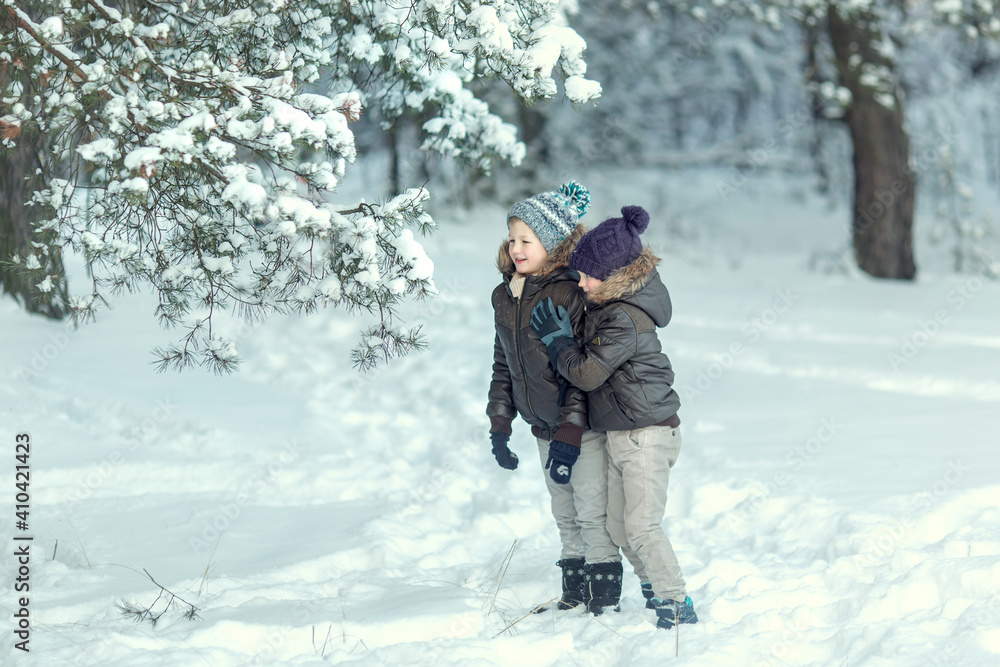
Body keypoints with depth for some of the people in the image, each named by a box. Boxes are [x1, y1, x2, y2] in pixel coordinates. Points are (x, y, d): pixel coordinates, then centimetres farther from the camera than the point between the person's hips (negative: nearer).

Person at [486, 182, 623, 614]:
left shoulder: (571, 295, -18)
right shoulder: (505, 296, 6)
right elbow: (504, 365, 16)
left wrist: (569, 435, -21)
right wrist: (499, 425, 12)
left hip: (585, 426, -7)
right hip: (545, 427, 7)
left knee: (593, 514, -3)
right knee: (565, 516, 14)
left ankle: (605, 600, 5)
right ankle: (574, 595, 23)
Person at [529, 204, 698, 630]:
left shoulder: (625, 319, -23)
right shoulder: (607, 305, 8)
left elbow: (586, 372, -21)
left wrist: (557, 337, -8)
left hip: (647, 435, -10)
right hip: (620, 435, 10)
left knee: (641, 526, -10)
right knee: (618, 526, 13)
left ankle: (677, 608, -4)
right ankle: (656, 591, 25)